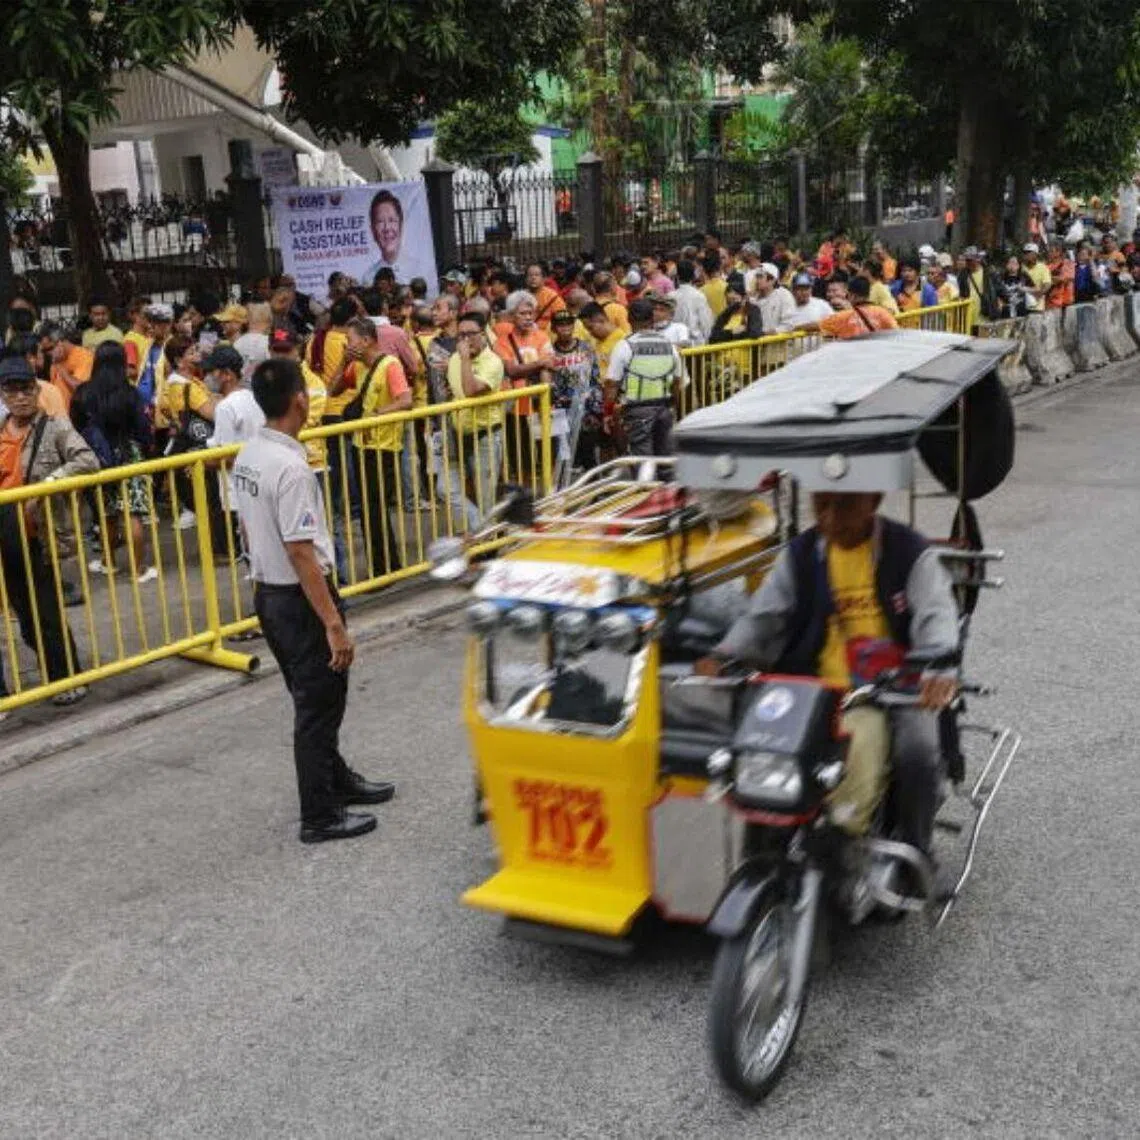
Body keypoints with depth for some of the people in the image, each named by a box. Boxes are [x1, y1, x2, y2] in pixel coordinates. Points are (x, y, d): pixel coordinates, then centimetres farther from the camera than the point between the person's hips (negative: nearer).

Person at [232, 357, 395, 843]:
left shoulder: (246, 457, 4)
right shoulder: (291, 467, -24)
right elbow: (301, 552, -25)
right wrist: (334, 624, -23)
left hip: (268, 595, 9)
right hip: (300, 599, -9)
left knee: (312, 698, 23)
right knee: (319, 705, 3)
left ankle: (336, 779, 41)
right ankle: (320, 817, 13)